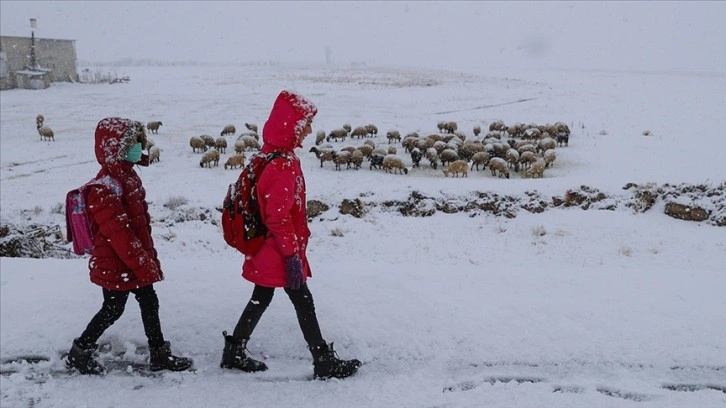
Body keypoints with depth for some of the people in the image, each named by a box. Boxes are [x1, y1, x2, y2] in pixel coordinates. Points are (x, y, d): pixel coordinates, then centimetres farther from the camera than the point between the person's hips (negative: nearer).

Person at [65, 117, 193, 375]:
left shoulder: (128, 176, 9)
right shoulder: (106, 187, -23)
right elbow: (118, 232, -26)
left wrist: (149, 257, 17)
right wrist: (143, 264, -23)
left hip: (136, 262, 9)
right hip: (116, 266, -9)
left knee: (149, 302, 12)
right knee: (113, 308, 5)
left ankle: (159, 354, 21)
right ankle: (80, 352, 25)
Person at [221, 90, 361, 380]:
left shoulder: (271, 156, 6)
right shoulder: (284, 165, -24)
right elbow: (278, 218, -26)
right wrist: (292, 255, -20)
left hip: (267, 250, 9)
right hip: (279, 251, -9)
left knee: (261, 299, 19)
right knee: (303, 303, 1)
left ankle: (234, 352, 30)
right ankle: (324, 362, 13)